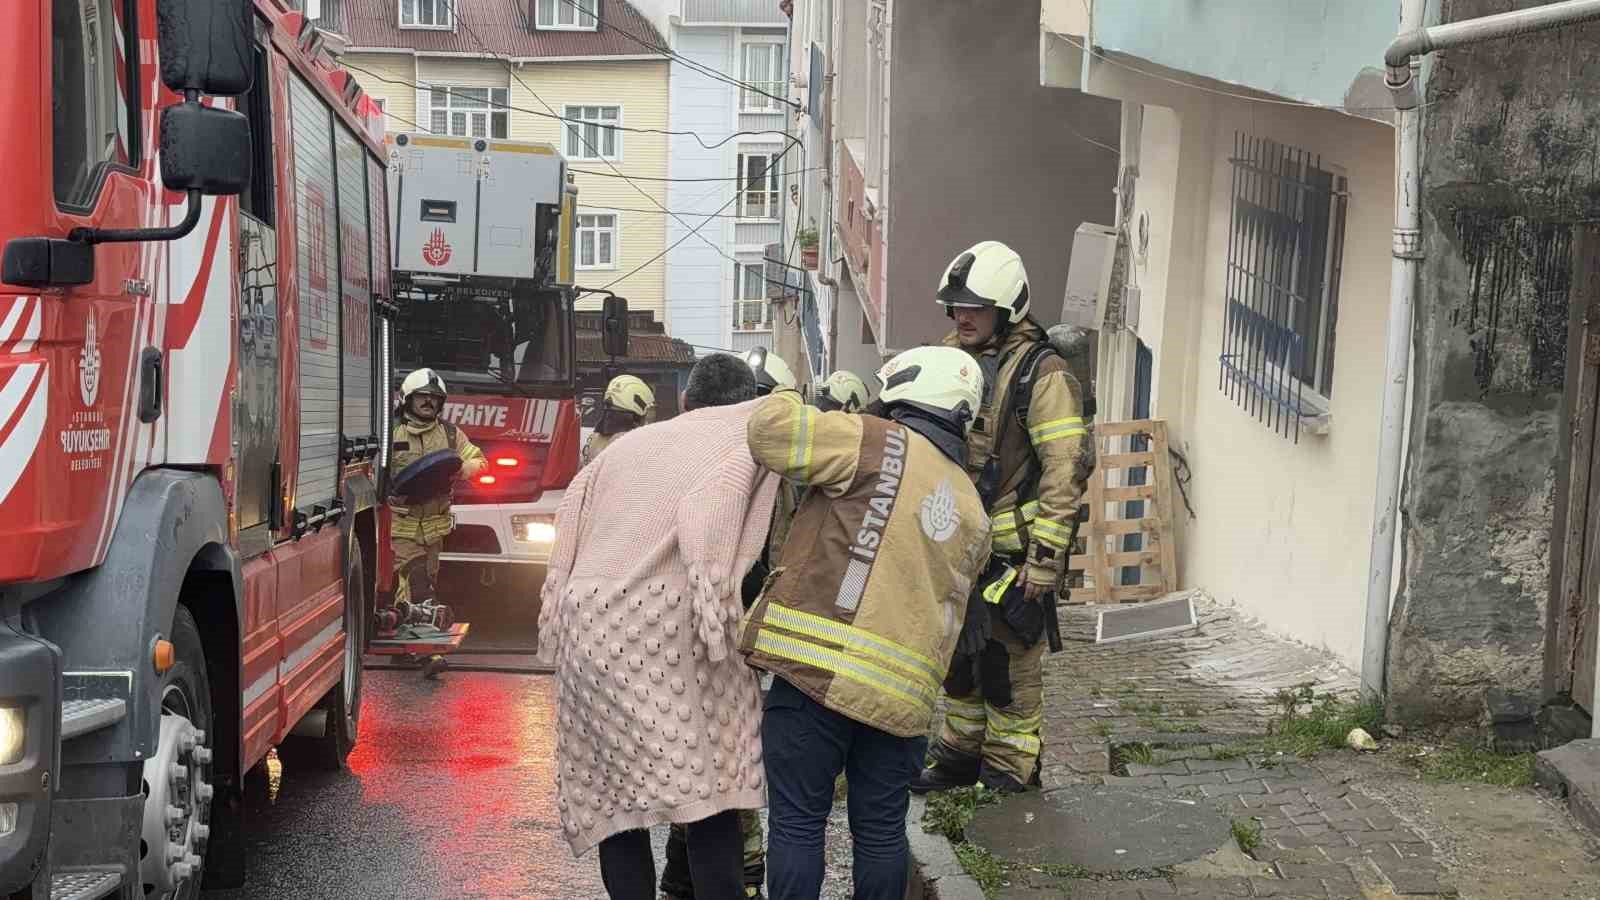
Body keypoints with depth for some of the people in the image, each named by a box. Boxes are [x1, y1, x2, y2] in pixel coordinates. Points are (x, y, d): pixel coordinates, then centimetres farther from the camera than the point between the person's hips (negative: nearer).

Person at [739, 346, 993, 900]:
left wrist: (785, 400, 13)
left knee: (797, 823, 4)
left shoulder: (879, 444, -2)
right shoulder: (972, 510, 20)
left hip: (819, 668, -6)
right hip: (903, 692, 6)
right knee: (881, 831, 17)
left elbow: (773, 427, -7)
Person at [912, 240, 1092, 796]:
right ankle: (960, 752, 33)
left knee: (1008, 660, 2)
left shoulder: (1041, 374, -14)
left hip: (1011, 551, -7)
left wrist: (1045, 558, -21)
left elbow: (1066, 469, -18)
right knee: (957, 652, 17)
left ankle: (1010, 771, 17)